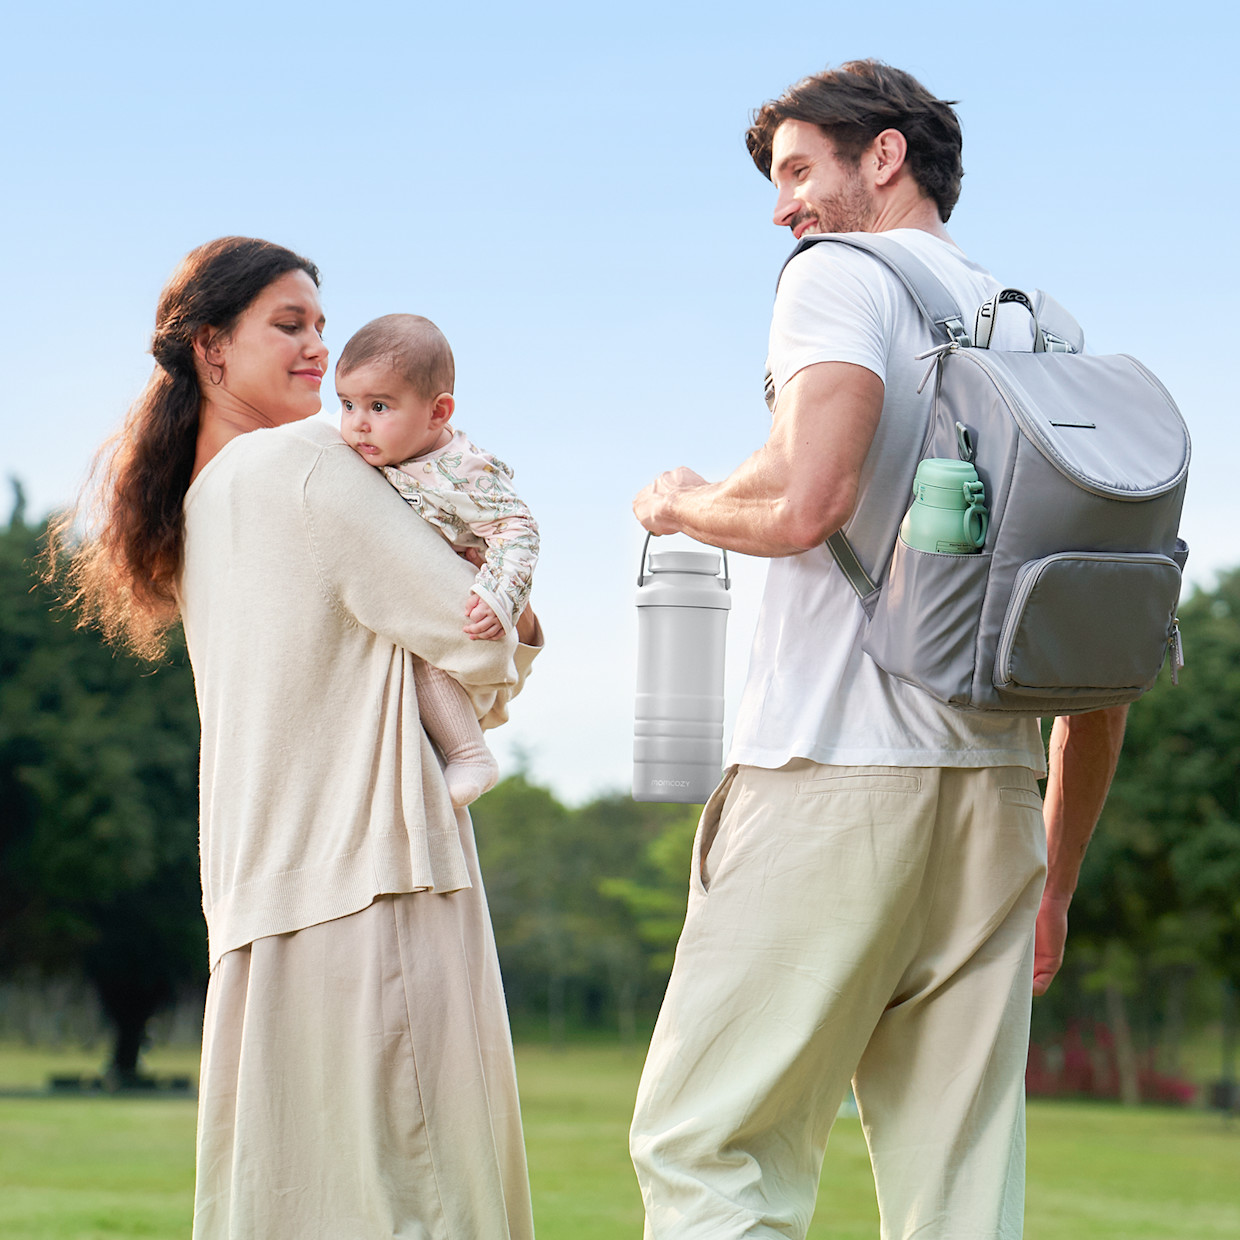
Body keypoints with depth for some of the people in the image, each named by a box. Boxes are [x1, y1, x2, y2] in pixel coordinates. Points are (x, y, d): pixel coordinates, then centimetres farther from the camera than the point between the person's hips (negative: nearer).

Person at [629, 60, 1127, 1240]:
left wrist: (684, 503, 4)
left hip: (833, 774, -7)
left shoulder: (841, 275, 1)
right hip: (993, 789, 7)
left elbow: (805, 501, -18)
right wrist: (1055, 877, 24)